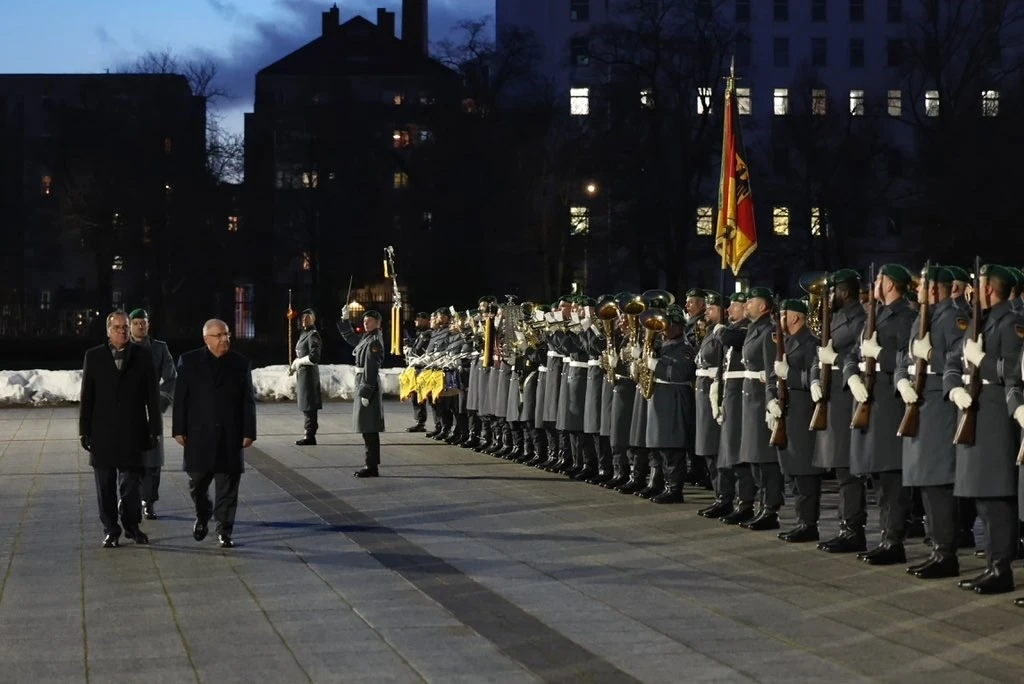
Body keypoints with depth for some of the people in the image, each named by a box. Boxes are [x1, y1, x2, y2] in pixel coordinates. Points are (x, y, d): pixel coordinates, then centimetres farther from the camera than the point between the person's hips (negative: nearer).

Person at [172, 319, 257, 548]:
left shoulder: (241, 363, 5)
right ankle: (202, 517, 33)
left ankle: (224, 531, 6)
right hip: (199, 435, 0)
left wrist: (249, 432, -3)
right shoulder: (189, 361, 3)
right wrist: (179, 429, -4)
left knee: (227, 487, 0)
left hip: (231, 436, 0)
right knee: (197, 484, 7)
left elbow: (248, 401, 4)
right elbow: (180, 398, 1)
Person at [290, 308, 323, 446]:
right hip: (302, 373, 10)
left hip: (309, 373, -10)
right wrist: (294, 367, 9)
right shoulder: (304, 334, 16)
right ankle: (309, 434, 19)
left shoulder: (313, 335, -12)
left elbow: (314, 357, -20)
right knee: (305, 406, 13)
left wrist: (298, 362, -10)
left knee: (309, 406, -8)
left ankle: (310, 436, -6)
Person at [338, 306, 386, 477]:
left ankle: (372, 466, -4)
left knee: (369, 429, -7)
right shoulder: (365, 338, 12)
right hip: (362, 382, 10)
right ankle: (371, 465, 18)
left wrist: (366, 392, -22)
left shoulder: (374, 342, -15)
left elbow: (371, 369, -20)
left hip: (369, 385, -10)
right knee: (367, 429, 13)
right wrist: (345, 318, 22)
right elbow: (349, 336, 32)